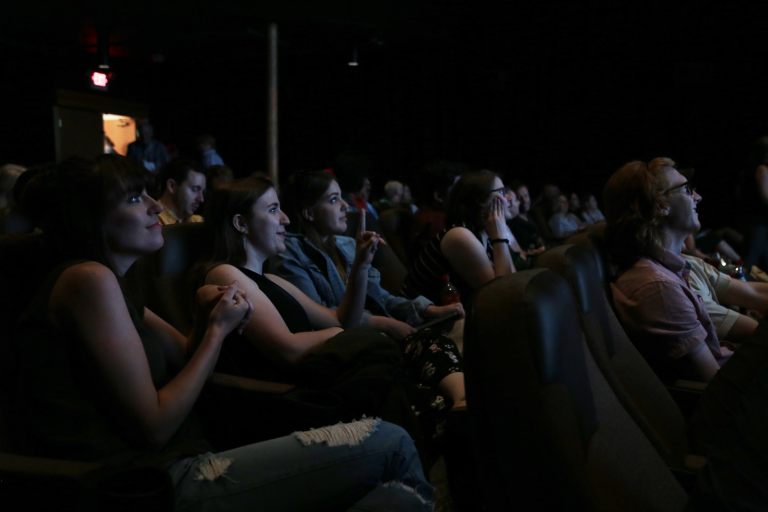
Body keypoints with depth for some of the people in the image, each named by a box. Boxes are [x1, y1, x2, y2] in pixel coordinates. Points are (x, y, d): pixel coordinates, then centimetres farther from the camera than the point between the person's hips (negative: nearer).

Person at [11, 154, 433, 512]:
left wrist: (208, 320, -1)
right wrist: (217, 329, -7)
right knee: (388, 443, -12)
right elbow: (154, 427, -15)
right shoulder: (89, 279, -12)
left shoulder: (112, 286, 18)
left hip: (170, 470, 9)